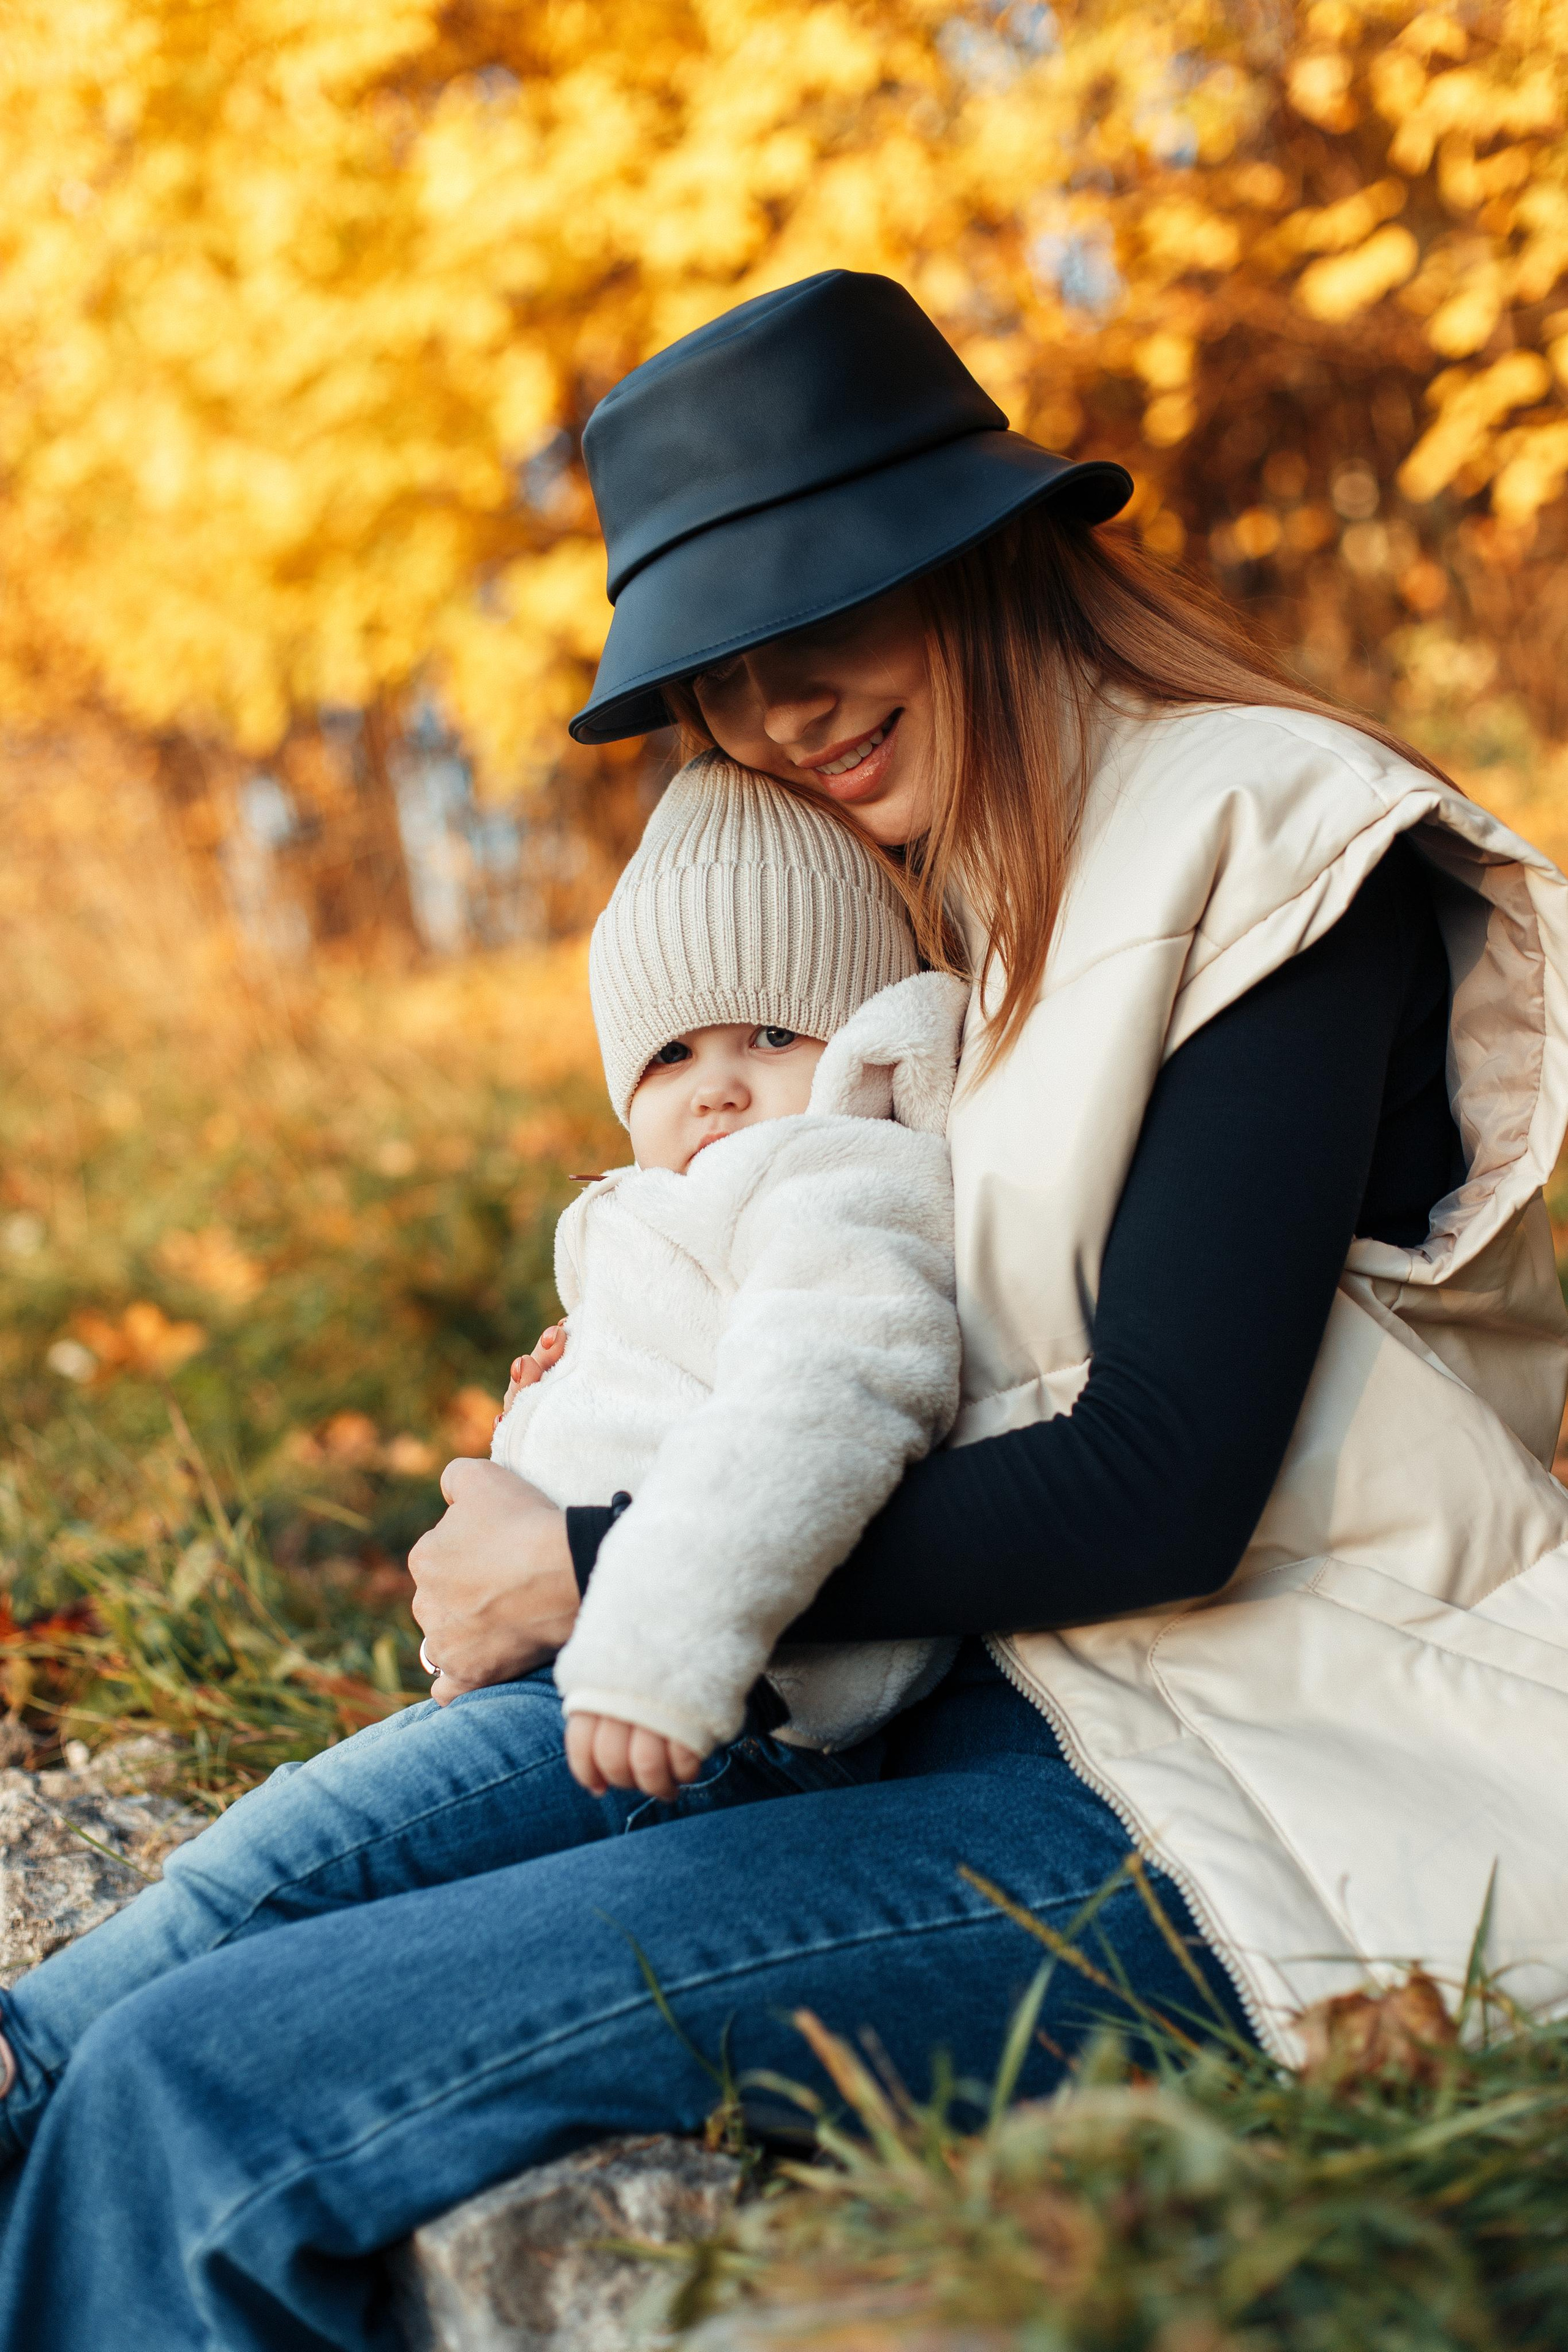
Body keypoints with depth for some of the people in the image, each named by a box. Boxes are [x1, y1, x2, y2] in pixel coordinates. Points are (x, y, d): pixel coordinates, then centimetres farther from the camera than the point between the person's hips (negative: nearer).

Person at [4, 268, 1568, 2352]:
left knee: (205, 2102, -18)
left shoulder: (1267, 838, -10)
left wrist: (598, 1569, -12)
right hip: (1012, 1702, 9)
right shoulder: (1008, 908, 17)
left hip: (1246, 1829, -9)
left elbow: (1167, 1485, -18)